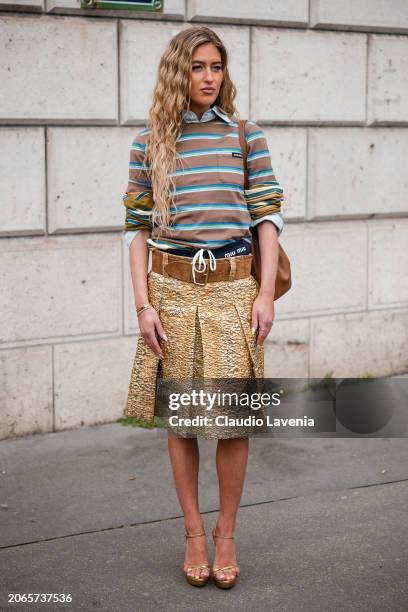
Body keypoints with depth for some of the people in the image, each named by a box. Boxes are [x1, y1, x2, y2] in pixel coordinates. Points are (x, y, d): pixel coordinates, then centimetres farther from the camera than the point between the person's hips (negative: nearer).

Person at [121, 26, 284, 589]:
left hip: (233, 286, 0)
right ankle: (193, 533, 22)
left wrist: (265, 294, -5)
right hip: (172, 288, 1)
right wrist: (143, 304, -3)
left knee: (234, 415, 1)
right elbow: (137, 226, 5)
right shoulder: (149, 142, 5)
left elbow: (268, 215, 3)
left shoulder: (245, 134, 5)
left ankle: (226, 534, 18)